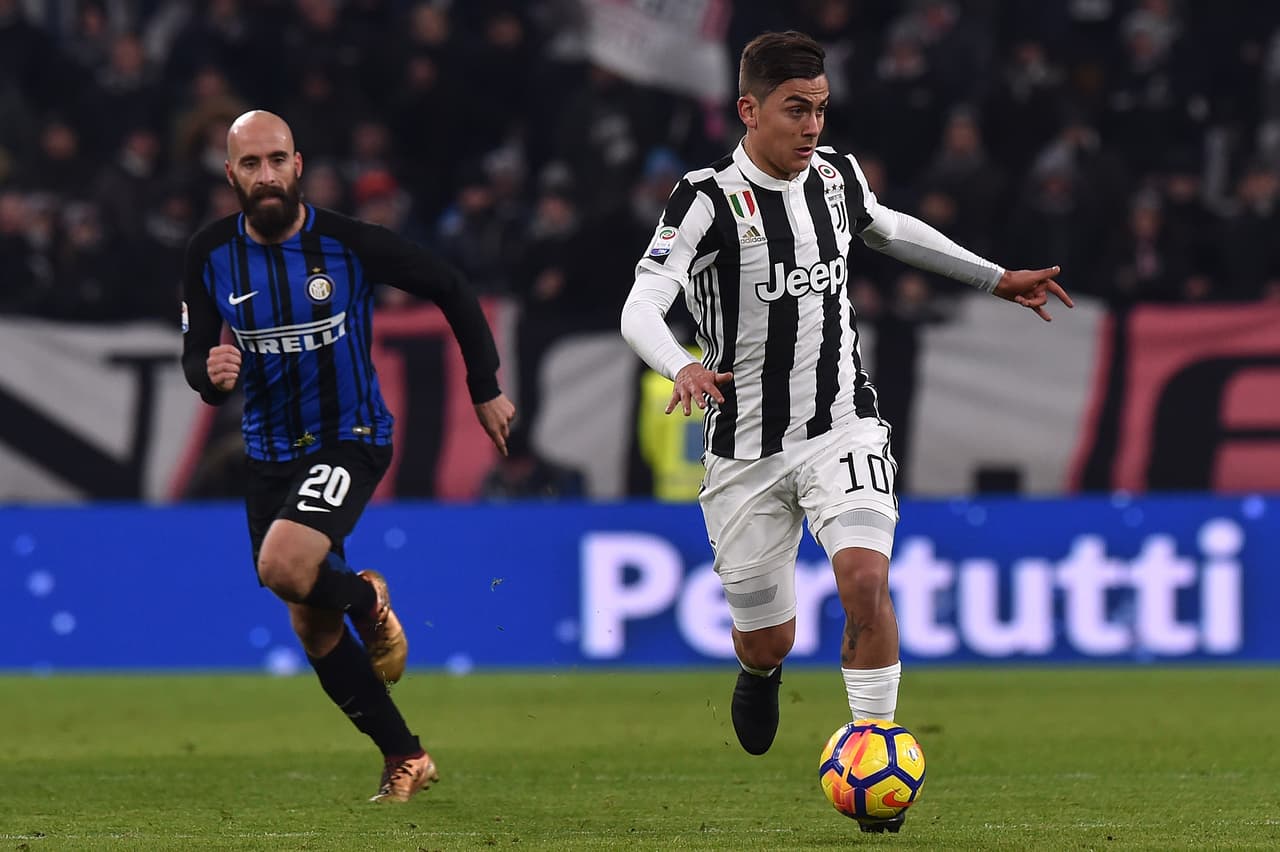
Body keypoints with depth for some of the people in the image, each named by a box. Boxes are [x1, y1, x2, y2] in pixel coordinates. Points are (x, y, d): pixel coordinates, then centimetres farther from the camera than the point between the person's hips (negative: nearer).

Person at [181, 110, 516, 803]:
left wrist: (486, 390, 4)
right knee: (312, 629, 6)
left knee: (282, 566, -30)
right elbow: (194, 355, 2)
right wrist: (211, 374, -23)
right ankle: (405, 759, 21)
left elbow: (449, 290, -1)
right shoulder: (211, 254, -5)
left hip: (350, 437, -5)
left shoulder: (349, 244, -14)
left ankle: (367, 600, 5)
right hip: (269, 452, 5)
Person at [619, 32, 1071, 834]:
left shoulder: (836, 175, 3)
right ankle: (762, 673, 49)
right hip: (747, 448, -2)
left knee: (865, 576, -25)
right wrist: (683, 368, -47)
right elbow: (641, 309, -26)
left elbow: (888, 227, 27)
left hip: (842, 427, 2)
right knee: (767, 641, 10)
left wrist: (996, 278, 31)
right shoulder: (708, 199, -14)